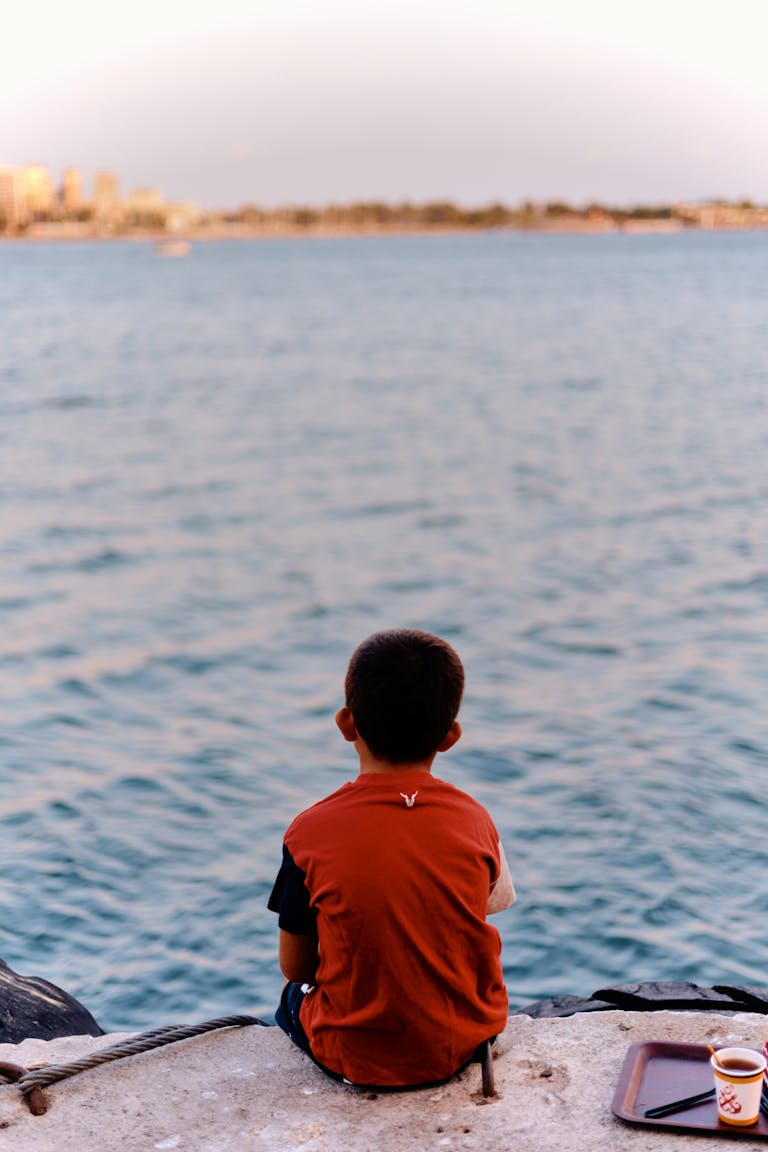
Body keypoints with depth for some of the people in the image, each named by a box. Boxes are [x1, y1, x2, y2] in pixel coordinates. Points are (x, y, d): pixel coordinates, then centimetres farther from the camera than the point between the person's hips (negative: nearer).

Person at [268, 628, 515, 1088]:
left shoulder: (311, 832, -15)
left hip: (358, 1058, -1)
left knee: (294, 995, 31)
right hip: (464, 1043, 2)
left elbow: (295, 966, -6)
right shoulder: (475, 821, -10)